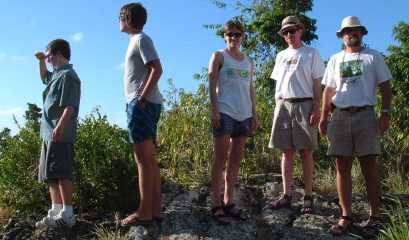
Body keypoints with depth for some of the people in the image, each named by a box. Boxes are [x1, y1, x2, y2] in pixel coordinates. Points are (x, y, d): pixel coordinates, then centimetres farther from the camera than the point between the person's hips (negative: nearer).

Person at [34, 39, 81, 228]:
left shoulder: (68, 75, -9)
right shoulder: (57, 75, 21)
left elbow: (70, 106, -20)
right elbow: (44, 77, 46)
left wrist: (60, 126, -29)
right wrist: (41, 61, 31)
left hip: (60, 134, -10)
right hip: (49, 134, 10)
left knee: (61, 174, -12)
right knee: (50, 175, 11)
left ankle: (67, 215, -10)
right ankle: (56, 211, 16)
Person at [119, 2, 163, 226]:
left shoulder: (141, 39, -5)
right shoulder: (136, 41, 22)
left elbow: (157, 69, -17)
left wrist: (141, 99, -18)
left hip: (141, 104, -10)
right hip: (145, 105, 10)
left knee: (143, 159, -8)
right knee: (150, 159, 9)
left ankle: (144, 212, -3)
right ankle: (154, 209, 14)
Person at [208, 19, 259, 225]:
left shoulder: (248, 61, 18)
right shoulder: (219, 56, 4)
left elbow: (251, 89, 17)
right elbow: (212, 84, -3)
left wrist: (254, 114, 10)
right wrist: (214, 110, -12)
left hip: (244, 114, 5)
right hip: (225, 113, -5)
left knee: (236, 159, 6)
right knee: (221, 158, -5)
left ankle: (228, 201, 14)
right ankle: (216, 204, -1)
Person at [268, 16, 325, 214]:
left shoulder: (311, 54, 6)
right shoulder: (281, 56, 18)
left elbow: (317, 84, 0)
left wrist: (316, 109, -9)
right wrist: (277, 107, 9)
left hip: (304, 104, -4)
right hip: (283, 105, 4)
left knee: (306, 151, -2)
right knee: (287, 151, 4)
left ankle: (308, 197, 3)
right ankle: (287, 195, 8)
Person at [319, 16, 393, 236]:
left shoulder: (373, 57, 11)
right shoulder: (335, 59, 18)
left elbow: (385, 87, 6)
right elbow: (328, 90, 17)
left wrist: (385, 113, -6)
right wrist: (324, 117, 8)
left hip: (365, 115, -2)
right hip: (340, 116, 3)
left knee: (369, 167, -3)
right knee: (342, 167, 0)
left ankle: (374, 216, 5)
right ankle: (346, 217, 5)